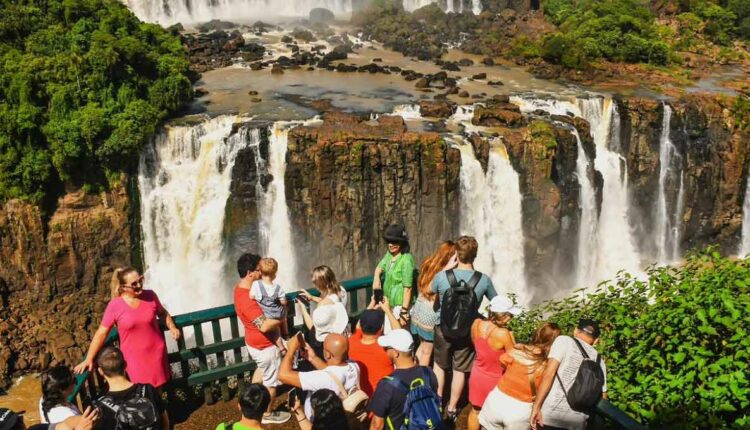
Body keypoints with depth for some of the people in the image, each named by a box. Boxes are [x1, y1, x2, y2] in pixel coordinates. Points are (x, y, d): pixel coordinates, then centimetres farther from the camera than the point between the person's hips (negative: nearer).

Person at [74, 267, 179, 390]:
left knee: (161, 385, 15)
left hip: (156, 351, 2)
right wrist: (89, 359, -9)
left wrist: (172, 327, -3)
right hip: (135, 357, -2)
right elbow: (101, 333, -9)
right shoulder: (115, 306, -14)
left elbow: (162, 313, 12)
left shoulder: (150, 296, -7)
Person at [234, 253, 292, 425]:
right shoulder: (247, 299, -34)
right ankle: (267, 414, 30)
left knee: (262, 368, 33)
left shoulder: (241, 288, -3)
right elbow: (264, 326, -37)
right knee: (271, 380, 11)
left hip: (254, 342, 10)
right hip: (264, 345, -10)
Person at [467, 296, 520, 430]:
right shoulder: (503, 334, -32)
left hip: (477, 374, 5)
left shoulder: (476, 323, -14)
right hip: (494, 379, -5)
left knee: (475, 410, 25)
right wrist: (510, 335, -12)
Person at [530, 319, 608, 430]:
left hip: (550, 415, -4)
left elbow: (549, 374, -10)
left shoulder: (564, 340, 2)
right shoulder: (599, 360, 16)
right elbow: (602, 397, 17)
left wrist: (536, 407, -11)